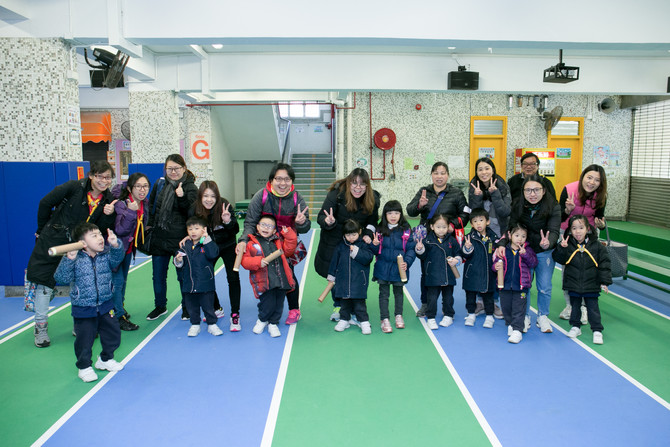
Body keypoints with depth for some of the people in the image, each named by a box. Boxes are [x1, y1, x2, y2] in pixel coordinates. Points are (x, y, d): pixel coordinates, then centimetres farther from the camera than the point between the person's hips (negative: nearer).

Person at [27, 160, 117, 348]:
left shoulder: (108, 199, -3)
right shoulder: (74, 187, -16)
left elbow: (101, 230, -2)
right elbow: (45, 203, -4)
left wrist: (108, 215, -21)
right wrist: (43, 230, 5)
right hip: (53, 242, -3)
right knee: (45, 283, 3)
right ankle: (41, 327, 19)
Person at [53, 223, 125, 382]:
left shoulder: (106, 254, -3)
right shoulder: (75, 259, -13)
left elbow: (117, 258, -22)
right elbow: (61, 278, -19)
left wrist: (115, 245, -41)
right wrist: (68, 260, -33)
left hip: (105, 306, 4)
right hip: (83, 309, -4)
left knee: (113, 334, 14)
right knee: (84, 340, 6)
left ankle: (105, 359, 39)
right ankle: (84, 367, 29)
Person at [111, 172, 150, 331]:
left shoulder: (145, 203, -3)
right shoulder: (121, 204, -26)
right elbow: (120, 230, -34)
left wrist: (137, 242, 15)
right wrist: (130, 211, -43)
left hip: (128, 248, 7)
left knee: (123, 280, 20)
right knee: (117, 281, -8)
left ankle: (119, 308, 36)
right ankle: (119, 317, 1)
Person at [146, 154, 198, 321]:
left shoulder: (190, 188, -5)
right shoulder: (159, 184, 8)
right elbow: (151, 206, 19)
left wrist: (182, 198, -28)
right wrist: (151, 225, 10)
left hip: (180, 239, -4)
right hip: (159, 238, 5)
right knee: (158, 275, 13)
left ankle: (186, 308, 23)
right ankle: (160, 306, 31)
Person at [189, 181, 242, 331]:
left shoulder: (224, 206, -26)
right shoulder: (194, 210, -19)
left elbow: (236, 230, -23)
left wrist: (228, 221, -43)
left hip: (227, 246, -3)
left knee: (233, 278, -11)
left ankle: (235, 315, -3)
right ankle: (217, 309, 28)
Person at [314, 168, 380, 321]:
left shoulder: (372, 199, -11)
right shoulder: (336, 194, -24)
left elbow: (372, 221, 4)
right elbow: (321, 217, -24)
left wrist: (368, 234, -14)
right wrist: (328, 221, -47)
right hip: (334, 242, -2)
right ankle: (338, 306, 29)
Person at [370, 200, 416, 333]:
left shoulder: (406, 231, -5)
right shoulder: (380, 230, 0)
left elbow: (411, 249, -4)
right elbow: (375, 251, 6)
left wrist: (407, 262, -17)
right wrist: (375, 245, -16)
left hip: (399, 268, 0)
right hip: (383, 267, 0)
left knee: (399, 292, 17)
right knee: (384, 294, 5)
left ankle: (398, 315, 36)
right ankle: (384, 319, 14)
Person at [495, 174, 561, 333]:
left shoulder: (553, 207, -19)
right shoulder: (517, 205, -14)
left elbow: (554, 231, -26)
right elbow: (510, 227, -14)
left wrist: (548, 242, -48)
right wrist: (502, 244, -32)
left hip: (545, 251, -1)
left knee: (544, 287, 5)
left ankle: (543, 317, 27)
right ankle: (525, 316, 23)